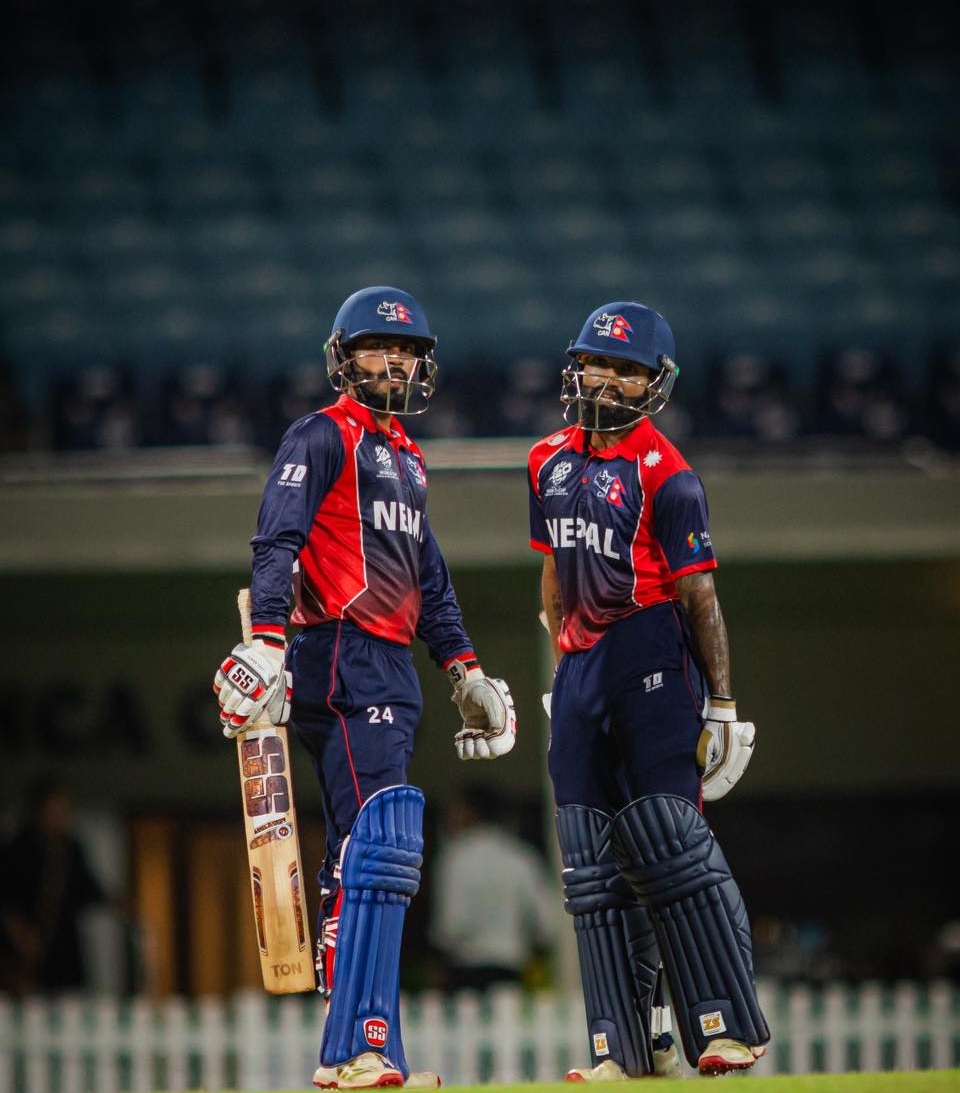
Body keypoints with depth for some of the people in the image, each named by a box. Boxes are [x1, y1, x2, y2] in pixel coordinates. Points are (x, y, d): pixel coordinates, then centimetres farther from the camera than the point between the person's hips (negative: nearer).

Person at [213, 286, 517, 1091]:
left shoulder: (406, 458, 24)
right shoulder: (322, 438, -2)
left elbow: (428, 575, 30)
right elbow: (278, 542, -14)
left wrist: (463, 668, 25)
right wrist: (267, 640, -27)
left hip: (391, 669, 9)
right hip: (343, 661, -9)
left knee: (363, 858, 7)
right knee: (382, 846, -18)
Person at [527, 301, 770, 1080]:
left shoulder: (663, 474, -8)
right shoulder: (551, 462, 13)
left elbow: (700, 596, -9)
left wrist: (723, 704, -11)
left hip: (652, 663, -7)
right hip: (581, 666, 7)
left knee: (665, 842, -12)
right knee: (595, 864, 4)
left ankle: (728, 1026, -8)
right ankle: (627, 1045, 5)